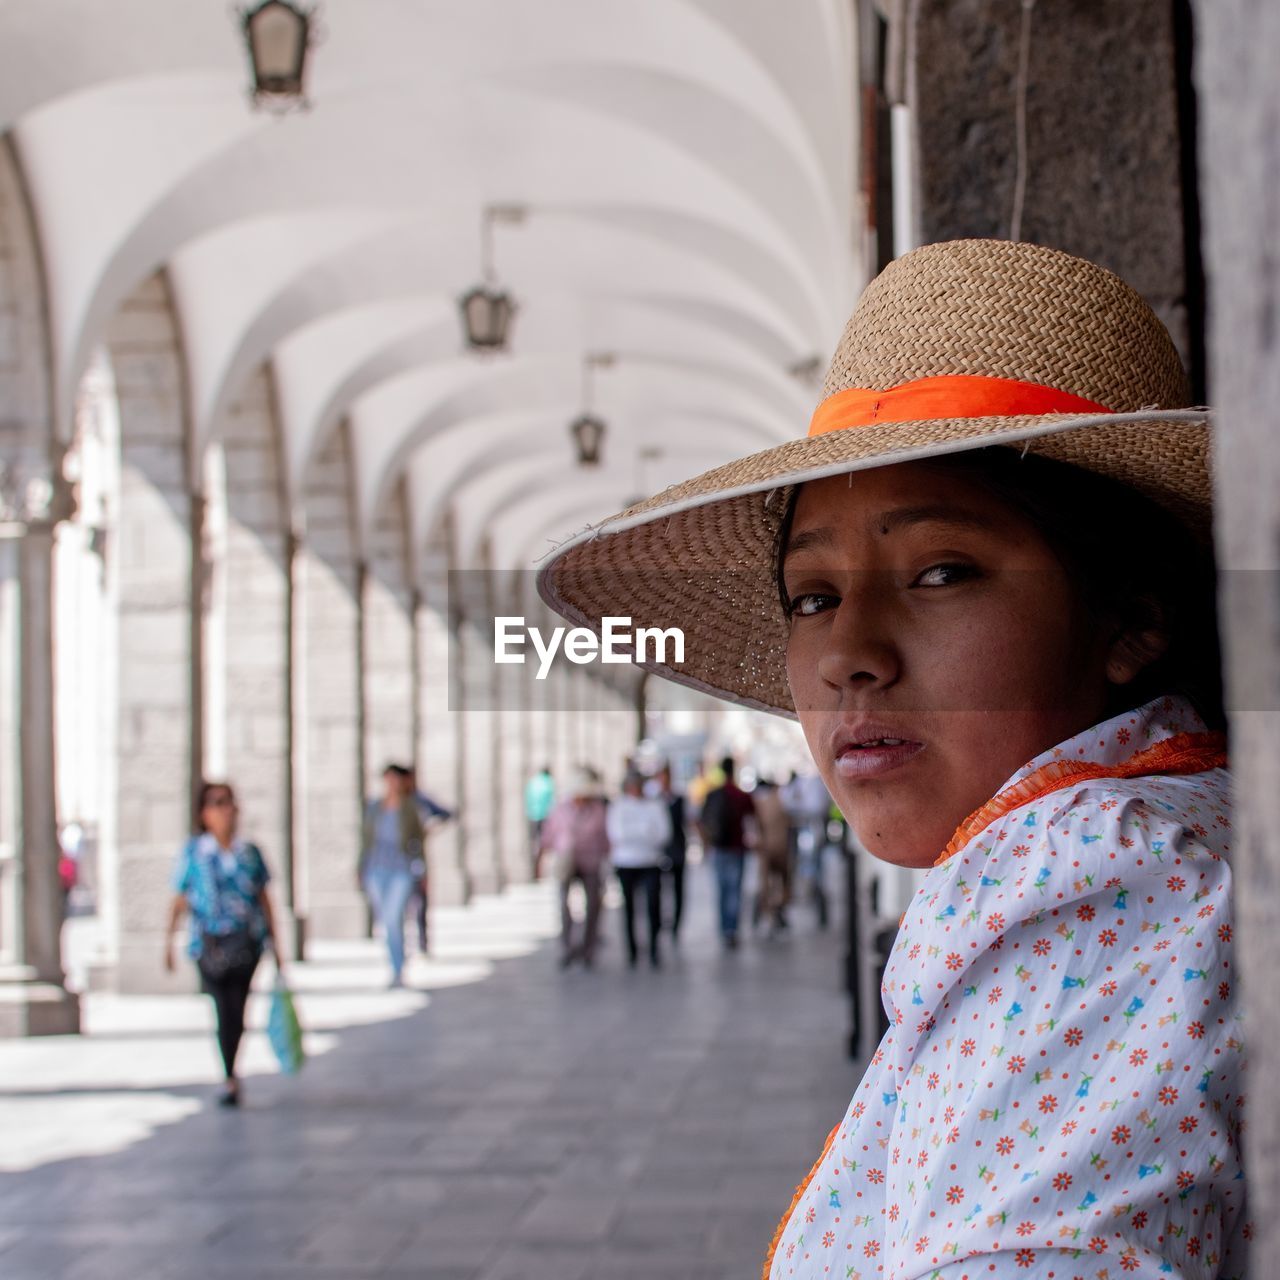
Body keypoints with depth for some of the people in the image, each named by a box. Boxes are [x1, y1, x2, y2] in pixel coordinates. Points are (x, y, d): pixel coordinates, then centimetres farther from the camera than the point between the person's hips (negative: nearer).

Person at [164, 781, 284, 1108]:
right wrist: (168, 942, -2)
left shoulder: (250, 853, 6)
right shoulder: (192, 853, 0)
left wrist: (275, 944, 13)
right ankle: (230, 1078, -2)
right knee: (223, 1009, -9)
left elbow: (264, 899, 12)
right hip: (210, 942, -2)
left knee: (237, 1010, 4)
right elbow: (178, 901, 2)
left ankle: (229, 1075, 20)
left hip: (246, 942, 2)